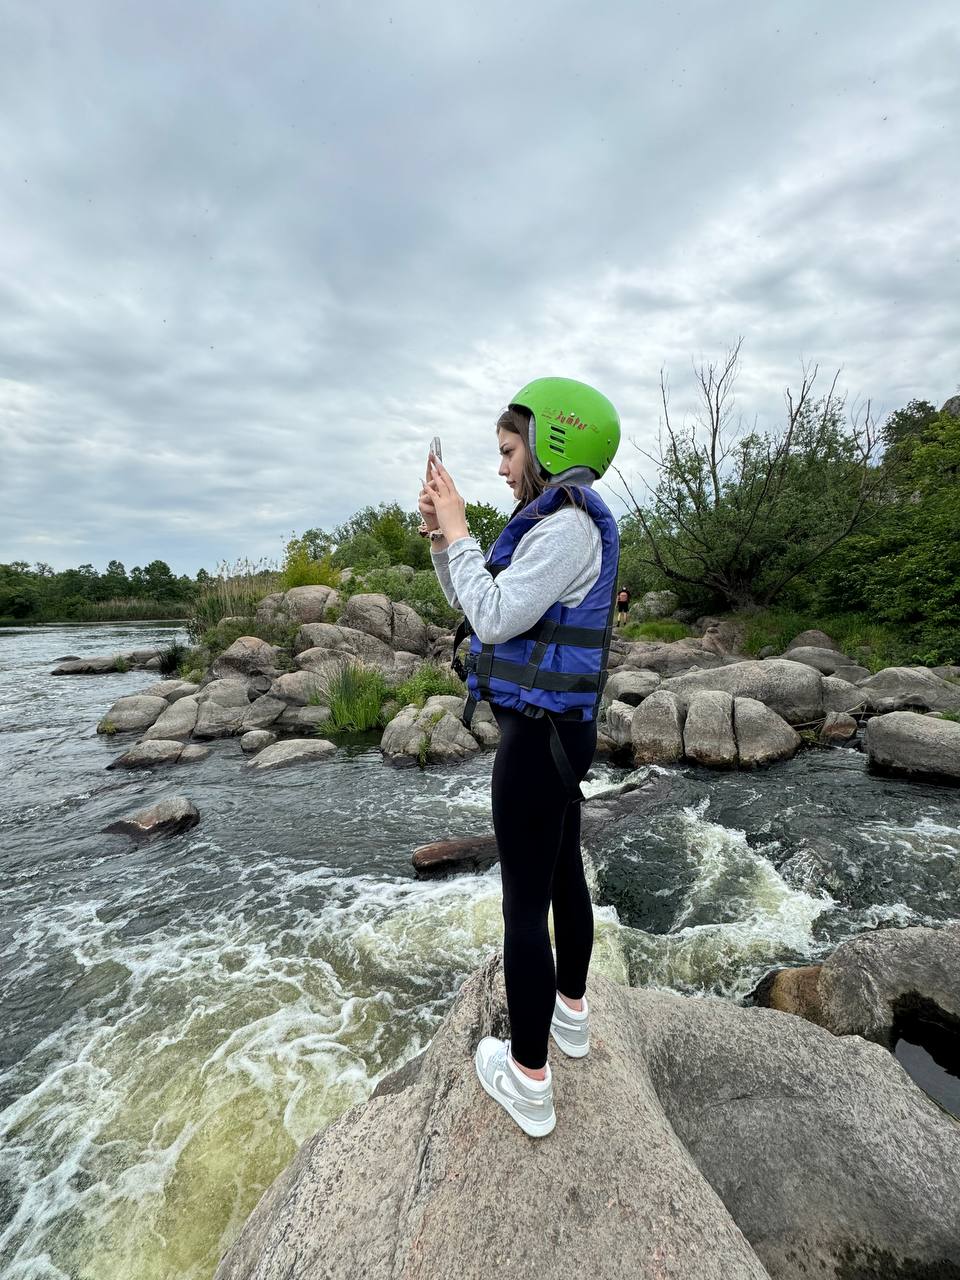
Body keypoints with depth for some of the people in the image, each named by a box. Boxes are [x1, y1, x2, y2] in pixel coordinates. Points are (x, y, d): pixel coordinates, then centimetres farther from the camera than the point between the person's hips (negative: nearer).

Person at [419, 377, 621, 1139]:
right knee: (563, 873, 23)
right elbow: (476, 605, 16)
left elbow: (493, 619, -23)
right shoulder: (561, 526, 14)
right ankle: (571, 1012, 46)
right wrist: (442, 537, 3)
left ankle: (529, 1082, 25)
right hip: (560, 730, 10)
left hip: (539, 737, -10)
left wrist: (458, 530, -13)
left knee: (524, 903, 4)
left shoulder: (568, 525, -18)